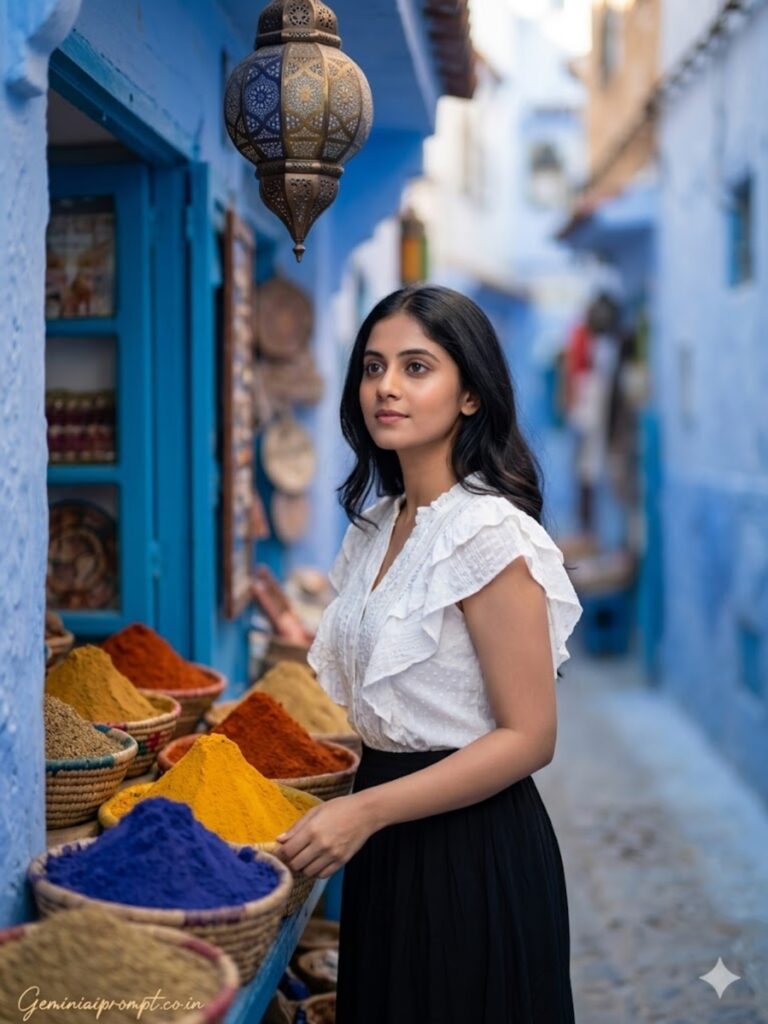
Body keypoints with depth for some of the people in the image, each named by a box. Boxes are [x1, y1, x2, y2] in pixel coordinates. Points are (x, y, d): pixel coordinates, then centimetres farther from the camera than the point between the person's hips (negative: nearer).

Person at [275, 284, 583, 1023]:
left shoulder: (489, 533, -19)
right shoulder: (376, 526, 6)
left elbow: (528, 738, -20)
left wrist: (367, 810, -23)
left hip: (472, 845, -8)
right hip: (389, 837, 8)